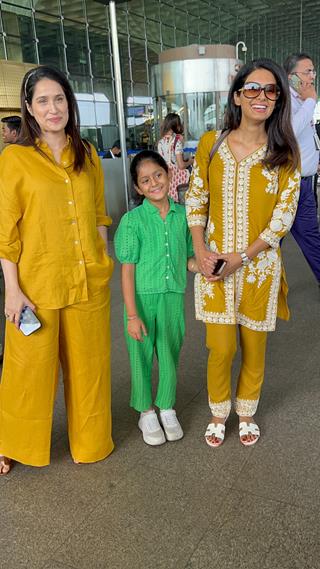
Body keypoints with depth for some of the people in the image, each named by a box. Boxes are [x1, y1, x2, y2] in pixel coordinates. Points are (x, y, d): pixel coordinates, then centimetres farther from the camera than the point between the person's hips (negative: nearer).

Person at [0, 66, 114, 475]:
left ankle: (89, 440, 36)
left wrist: (103, 265, 9)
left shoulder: (87, 154, 8)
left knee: (88, 363, 14)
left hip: (89, 282, 4)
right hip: (37, 283, -3)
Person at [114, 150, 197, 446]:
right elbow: (128, 270, -10)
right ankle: (146, 412, 34)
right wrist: (132, 315, -13)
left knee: (170, 355, 16)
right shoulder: (133, 220, -10)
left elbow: (187, 258, 10)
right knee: (142, 358, 12)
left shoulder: (183, 215, 0)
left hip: (173, 299, 3)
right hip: (142, 299, -2)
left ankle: (167, 408, 39)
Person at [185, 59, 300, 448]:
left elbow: (284, 215, -6)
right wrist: (199, 248, -11)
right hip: (214, 264, 0)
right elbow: (195, 200, 4)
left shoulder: (285, 152, -2)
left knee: (254, 347, 11)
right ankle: (218, 413, 29)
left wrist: (242, 257, -15)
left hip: (260, 265, 0)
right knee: (221, 348, 1)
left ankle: (246, 412, 37)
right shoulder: (211, 143, 0)